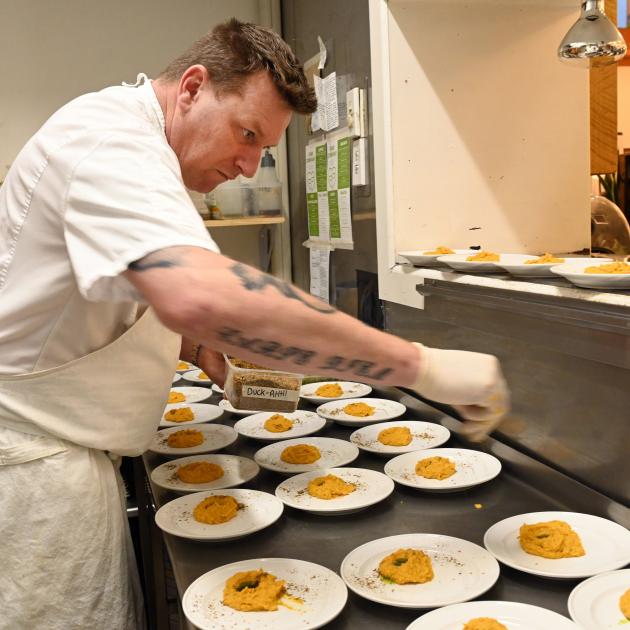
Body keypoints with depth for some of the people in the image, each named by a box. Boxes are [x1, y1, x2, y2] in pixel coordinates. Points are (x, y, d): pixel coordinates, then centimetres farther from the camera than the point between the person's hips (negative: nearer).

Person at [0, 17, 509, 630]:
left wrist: (198, 346, 2)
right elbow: (201, 297, -43)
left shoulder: (119, 135, 12)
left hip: (66, 454, 10)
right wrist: (421, 365, -39)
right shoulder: (111, 138, -23)